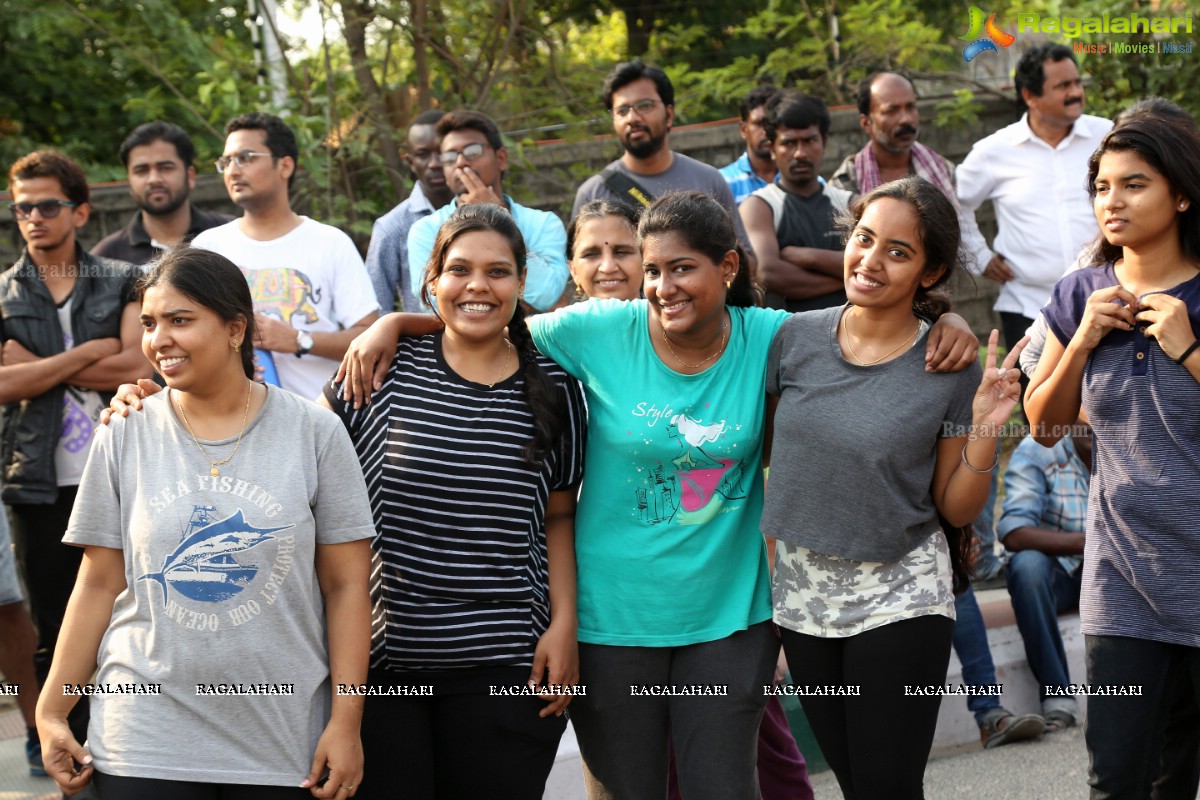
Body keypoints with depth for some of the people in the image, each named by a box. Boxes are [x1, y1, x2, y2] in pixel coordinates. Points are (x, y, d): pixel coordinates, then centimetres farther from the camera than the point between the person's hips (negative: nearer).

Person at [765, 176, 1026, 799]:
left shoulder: (951, 369, -9)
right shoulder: (797, 337, -3)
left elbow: (956, 510, -4)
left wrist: (984, 430, -19)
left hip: (900, 599, -3)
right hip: (803, 595, 3)